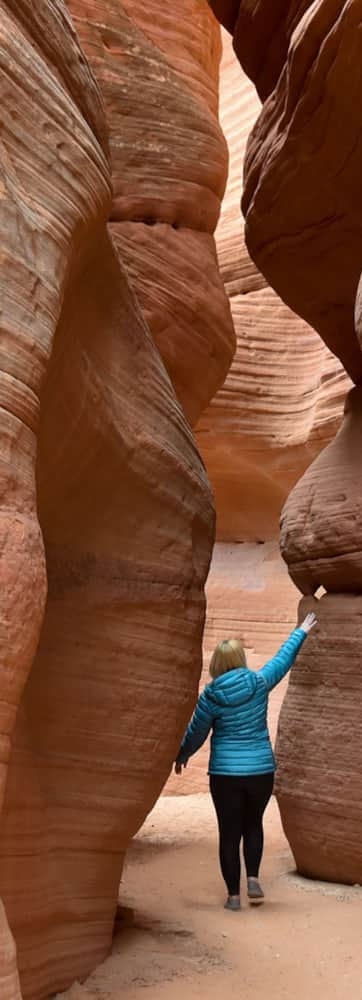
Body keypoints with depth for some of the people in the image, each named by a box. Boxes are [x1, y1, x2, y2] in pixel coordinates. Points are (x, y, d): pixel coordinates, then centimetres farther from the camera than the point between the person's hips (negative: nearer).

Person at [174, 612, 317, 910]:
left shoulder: (211, 696, -7)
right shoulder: (259, 683, -5)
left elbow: (196, 733, 3)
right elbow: (283, 659, 10)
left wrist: (182, 756, 22)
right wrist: (302, 631, 26)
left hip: (225, 774, -1)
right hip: (261, 771, 2)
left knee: (229, 833, 9)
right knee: (253, 824, 23)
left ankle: (234, 894, 14)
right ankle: (253, 878, 9)